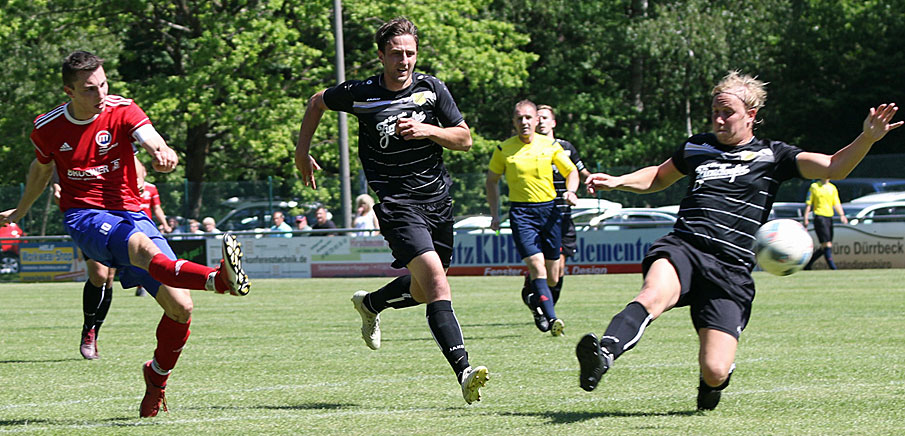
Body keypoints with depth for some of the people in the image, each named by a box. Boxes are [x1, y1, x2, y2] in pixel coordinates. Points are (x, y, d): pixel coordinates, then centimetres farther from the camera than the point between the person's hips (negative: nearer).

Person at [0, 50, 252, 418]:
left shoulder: (121, 111, -3)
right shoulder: (47, 129, 1)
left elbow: (156, 144, -21)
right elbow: (41, 169, 23)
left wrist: (164, 155, -45)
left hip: (130, 212, 2)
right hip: (84, 217, -2)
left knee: (180, 306, -11)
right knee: (141, 247, -38)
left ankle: (157, 377, 18)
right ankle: (219, 278, -66)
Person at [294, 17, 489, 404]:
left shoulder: (431, 89, 0)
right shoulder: (360, 94, -5)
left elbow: (465, 139, 4)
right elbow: (317, 102, 15)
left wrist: (427, 130, -14)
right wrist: (302, 151, 16)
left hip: (437, 198, 4)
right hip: (396, 203, -4)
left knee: (424, 291, 14)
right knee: (436, 281, -22)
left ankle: (371, 303, 47)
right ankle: (463, 371, -30)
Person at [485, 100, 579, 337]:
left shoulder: (550, 145, 4)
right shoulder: (504, 149, 2)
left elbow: (571, 172, 13)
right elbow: (492, 180, 13)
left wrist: (571, 192, -8)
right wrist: (495, 214, 7)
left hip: (549, 210, 2)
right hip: (521, 212, -2)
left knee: (552, 278, 5)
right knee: (537, 267, -20)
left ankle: (535, 301, 37)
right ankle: (552, 320, -22)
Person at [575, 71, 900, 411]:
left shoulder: (771, 156, 9)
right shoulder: (697, 147, 20)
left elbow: (833, 168, 0)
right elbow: (658, 178, 38)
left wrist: (867, 138, -17)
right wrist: (617, 182, 22)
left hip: (730, 269, -2)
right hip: (683, 247, 2)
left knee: (715, 372, -12)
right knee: (654, 295, -37)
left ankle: (712, 381, 26)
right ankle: (603, 354, -57)